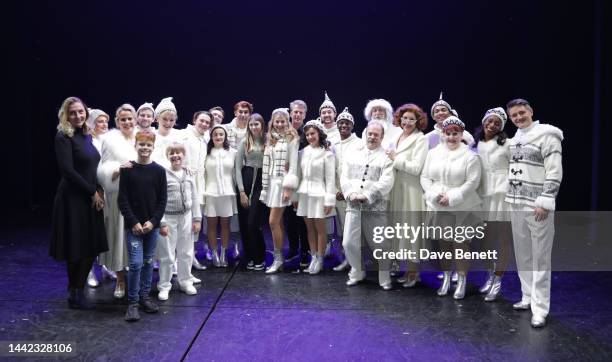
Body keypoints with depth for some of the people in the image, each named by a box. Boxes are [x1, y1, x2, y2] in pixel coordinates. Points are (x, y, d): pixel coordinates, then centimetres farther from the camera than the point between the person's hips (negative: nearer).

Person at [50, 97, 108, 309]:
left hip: (92, 199, 7)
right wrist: (92, 192, -12)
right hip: (74, 199, -7)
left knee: (92, 247, 10)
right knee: (76, 248, 2)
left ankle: (78, 290, 26)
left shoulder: (87, 135, 11)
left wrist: (99, 191, 1)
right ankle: (74, 295, 18)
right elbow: (67, 170, -16)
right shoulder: (63, 137, -10)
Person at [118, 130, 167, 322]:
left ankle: (144, 296, 24)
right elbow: (122, 199, -4)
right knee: (136, 263, -7)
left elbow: (162, 200, 2)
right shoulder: (127, 170, -3)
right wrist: (134, 222, -12)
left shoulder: (159, 171, 2)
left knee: (148, 262, 11)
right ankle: (132, 302, 5)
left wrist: (153, 221, -8)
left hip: (152, 225, 2)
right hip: (133, 224, -2)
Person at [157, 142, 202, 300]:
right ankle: (164, 286, 16)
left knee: (186, 253, 13)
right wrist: (161, 222, -13)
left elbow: (195, 198, 7)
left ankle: (185, 282, 29)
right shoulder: (163, 174, -10)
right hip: (168, 218, -4)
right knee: (167, 255, 3)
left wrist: (197, 219, 5)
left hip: (186, 217, 4)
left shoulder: (189, 174, 3)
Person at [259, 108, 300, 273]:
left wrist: (288, 188, -15)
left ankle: (278, 258, 4)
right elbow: (267, 164, 12)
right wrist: (265, 186, 7)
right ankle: (279, 259, 15)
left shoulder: (291, 139, -4)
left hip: (283, 182, -6)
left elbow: (293, 165, -9)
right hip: (271, 182, 6)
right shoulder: (271, 139, 14)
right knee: (278, 222, 9)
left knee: (273, 222, -9)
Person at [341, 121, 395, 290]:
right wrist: (351, 193, -9)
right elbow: (344, 177, 9)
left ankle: (384, 278, 18)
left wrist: (367, 196, -16)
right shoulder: (353, 155, 16)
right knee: (349, 243, 1)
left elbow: (386, 182, -9)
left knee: (380, 245, 1)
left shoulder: (387, 158, 2)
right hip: (353, 206, 3)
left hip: (376, 208, -3)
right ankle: (357, 272, 23)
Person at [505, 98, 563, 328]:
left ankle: (540, 309, 0)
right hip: (516, 204, 7)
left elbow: (555, 173, -13)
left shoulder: (547, 136, -7)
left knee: (540, 258, -4)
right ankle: (528, 297, 25)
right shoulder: (515, 139, 15)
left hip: (537, 206, -7)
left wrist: (544, 202, -19)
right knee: (522, 255, 13)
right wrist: (510, 199, 18)